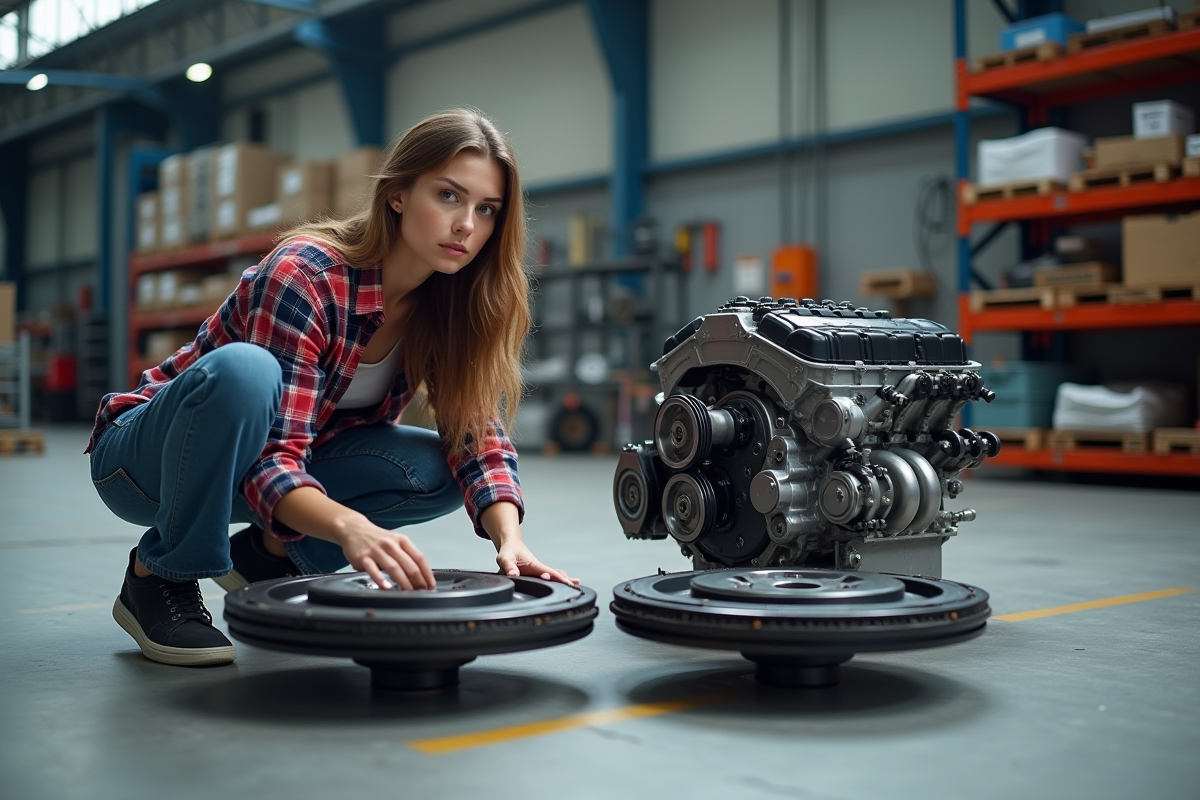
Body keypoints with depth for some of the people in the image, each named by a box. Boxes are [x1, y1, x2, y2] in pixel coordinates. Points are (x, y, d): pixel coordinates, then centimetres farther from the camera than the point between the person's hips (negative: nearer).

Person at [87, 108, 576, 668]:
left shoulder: (456, 301, -10)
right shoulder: (303, 276, -29)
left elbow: (477, 435, -14)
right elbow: (271, 463, -35)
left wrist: (508, 537, -33)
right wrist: (350, 527, -54)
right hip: (148, 459, -5)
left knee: (436, 470, -18)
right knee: (244, 368, -37)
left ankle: (269, 552, 2)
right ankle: (158, 578, -16)